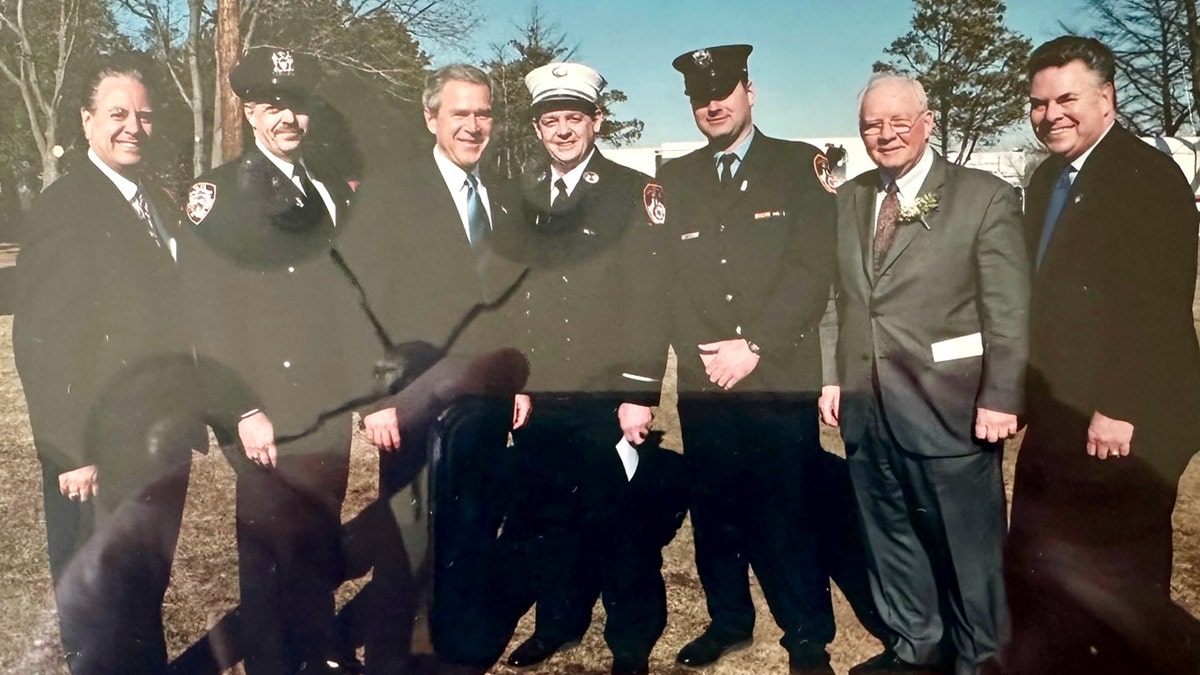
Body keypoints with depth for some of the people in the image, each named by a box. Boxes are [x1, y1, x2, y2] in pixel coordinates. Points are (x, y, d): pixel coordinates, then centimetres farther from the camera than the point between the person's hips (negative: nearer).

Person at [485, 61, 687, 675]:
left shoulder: (632, 193, -1)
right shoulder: (521, 197, 13)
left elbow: (647, 298, -7)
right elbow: (506, 293, 12)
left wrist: (639, 392, -12)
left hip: (607, 395, -4)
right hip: (537, 394, 4)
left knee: (621, 522, 4)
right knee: (545, 518, 13)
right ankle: (558, 623, 33)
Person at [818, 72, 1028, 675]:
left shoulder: (984, 197, -3)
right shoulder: (847, 201, 11)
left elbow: (1007, 311, -7)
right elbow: (833, 297, 12)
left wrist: (1000, 397, -11)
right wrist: (829, 375, 5)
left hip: (948, 405, -5)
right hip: (865, 404, 5)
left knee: (966, 540, 7)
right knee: (889, 531, 16)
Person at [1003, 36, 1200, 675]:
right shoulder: (1047, 178, 13)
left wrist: (1121, 410, -22)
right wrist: (1027, 392, 11)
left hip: (1122, 424, -8)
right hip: (1055, 418, 8)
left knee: (1120, 587, 6)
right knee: (1034, 574, 13)